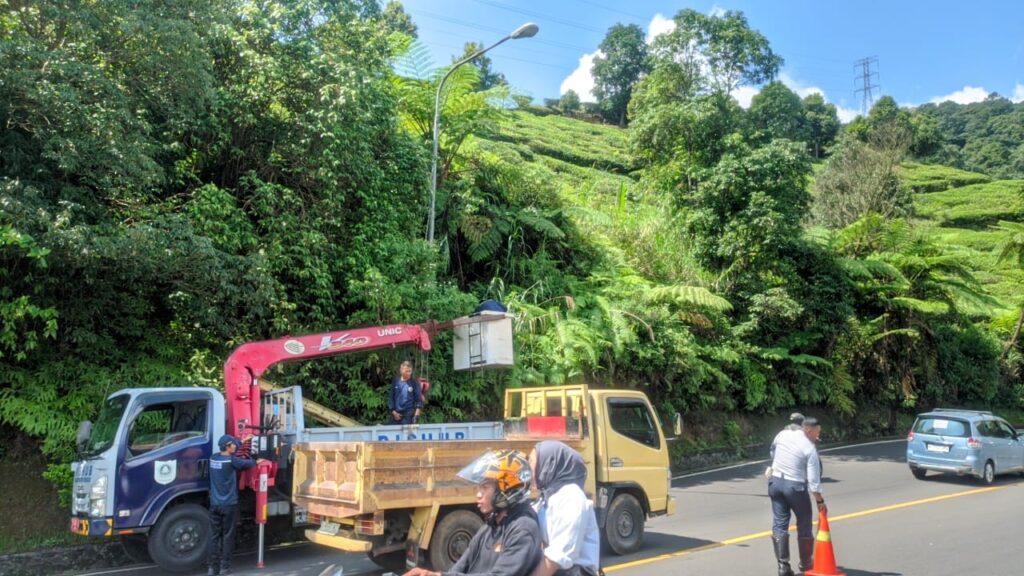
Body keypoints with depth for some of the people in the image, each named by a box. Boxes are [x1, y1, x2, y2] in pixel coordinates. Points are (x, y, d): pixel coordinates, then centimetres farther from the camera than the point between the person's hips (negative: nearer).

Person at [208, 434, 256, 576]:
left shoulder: (213, 458, 4)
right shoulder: (231, 460, -14)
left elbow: (228, 452, 22)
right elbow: (249, 464, -5)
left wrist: (242, 441, 28)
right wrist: (255, 460, 19)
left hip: (214, 504, 5)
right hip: (229, 505, -5)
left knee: (214, 536, 7)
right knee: (227, 536, 3)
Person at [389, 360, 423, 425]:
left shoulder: (414, 383, -1)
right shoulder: (395, 382, 4)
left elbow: (418, 398, -1)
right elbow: (391, 397, 8)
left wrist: (417, 410, -12)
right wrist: (393, 411, 2)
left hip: (409, 414, -3)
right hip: (397, 414, 3)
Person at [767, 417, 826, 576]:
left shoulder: (783, 434, -1)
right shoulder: (810, 449, -14)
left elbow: (772, 449, 17)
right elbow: (813, 480, -14)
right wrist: (820, 501, -5)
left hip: (776, 481, 4)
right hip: (795, 486, -4)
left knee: (779, 524, 6)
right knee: (804, 524, 16)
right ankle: (805, 562, 28)